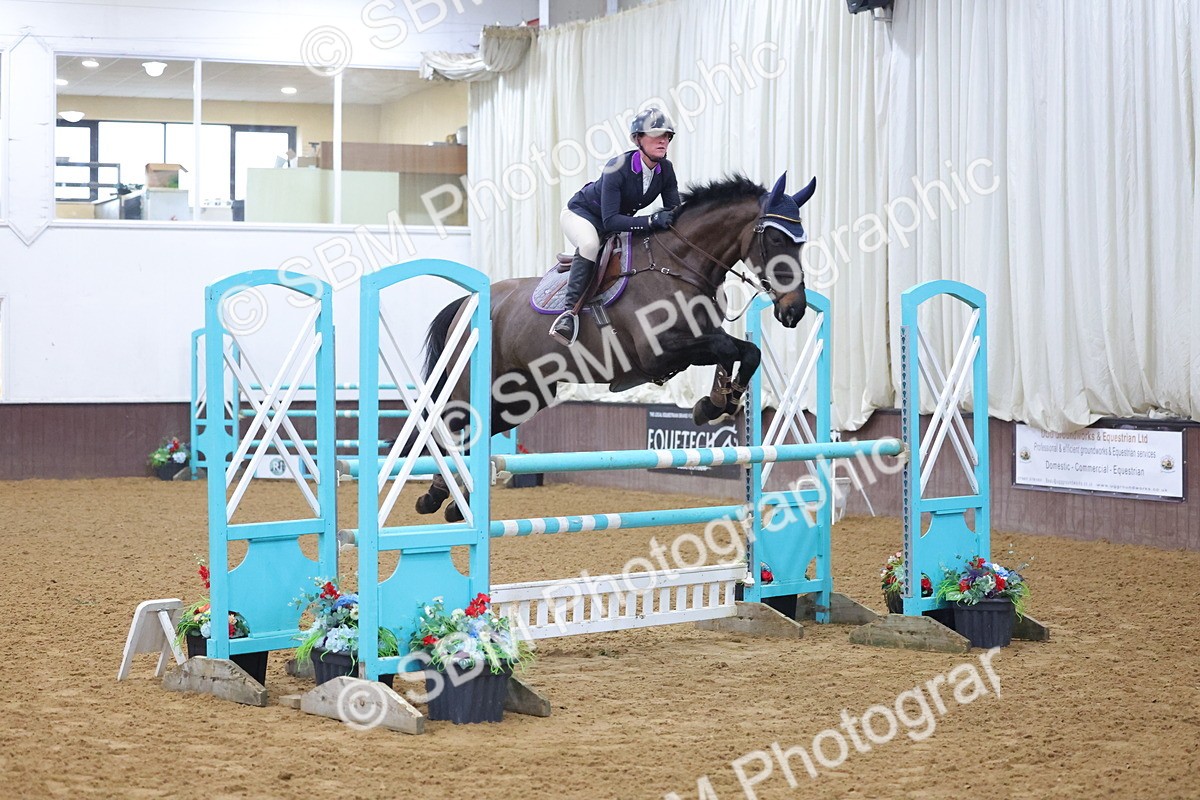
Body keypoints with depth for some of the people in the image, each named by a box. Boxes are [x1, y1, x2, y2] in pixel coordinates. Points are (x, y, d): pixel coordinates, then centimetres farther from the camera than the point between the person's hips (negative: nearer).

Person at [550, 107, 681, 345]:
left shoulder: (665, 169, -14)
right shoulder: (618, 168, -33)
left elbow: (674, 210, -7)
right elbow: (610, 220, -37)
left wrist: (671, 219, -31)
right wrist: (651, 220, -47)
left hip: (621, 221, 7)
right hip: (581, 213, -7)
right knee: (590, 245, -37)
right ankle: (570, 312, -35)